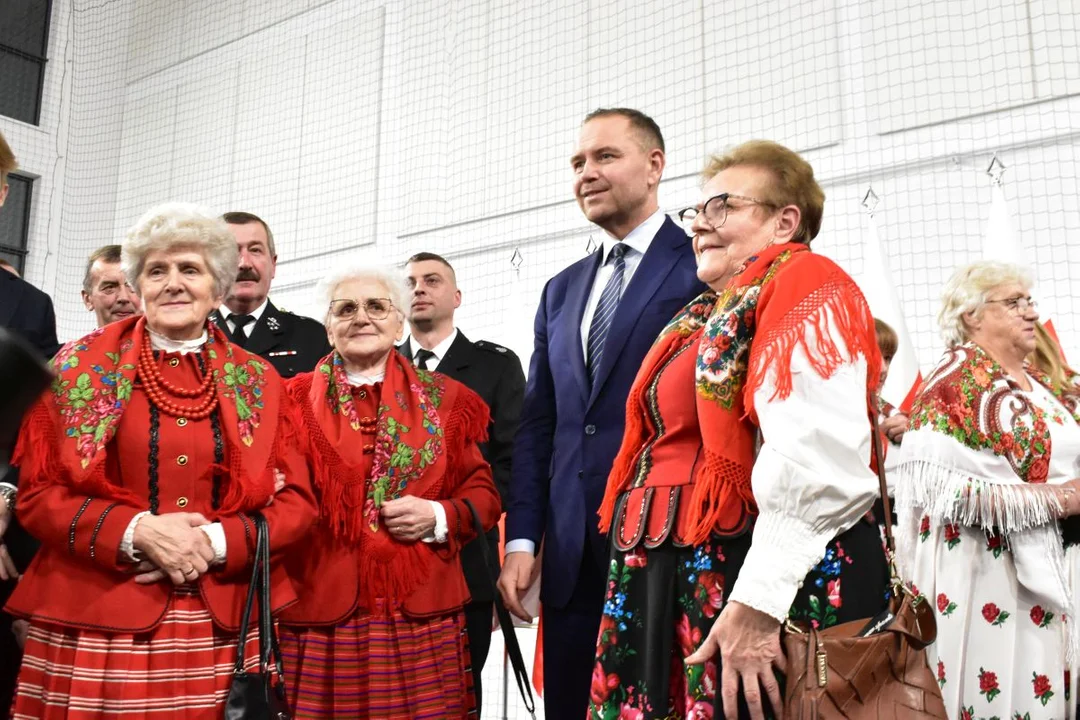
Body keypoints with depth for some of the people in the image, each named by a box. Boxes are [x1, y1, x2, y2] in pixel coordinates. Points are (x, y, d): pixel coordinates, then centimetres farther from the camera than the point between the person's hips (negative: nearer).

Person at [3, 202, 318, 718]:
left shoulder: (258, 382, 6)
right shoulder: (82, 368, 4)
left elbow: (297, 502, 3)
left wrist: (218, 541, -14)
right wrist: (137, 531, -14)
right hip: (100, 624, -1)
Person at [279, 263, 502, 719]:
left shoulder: (444, 399, 7)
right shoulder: (297, 401, 6)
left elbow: (483, 493, 8)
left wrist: (439, 516, -8)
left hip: (421, 612, 1)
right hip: (321, 611, 0)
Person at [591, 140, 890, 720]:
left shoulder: (804, 283, -9)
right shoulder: (709, 316, 18)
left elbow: (817, 460, -23)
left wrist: (756, 603, -24)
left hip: (777, 591, -8)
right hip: (679, 585, 8)